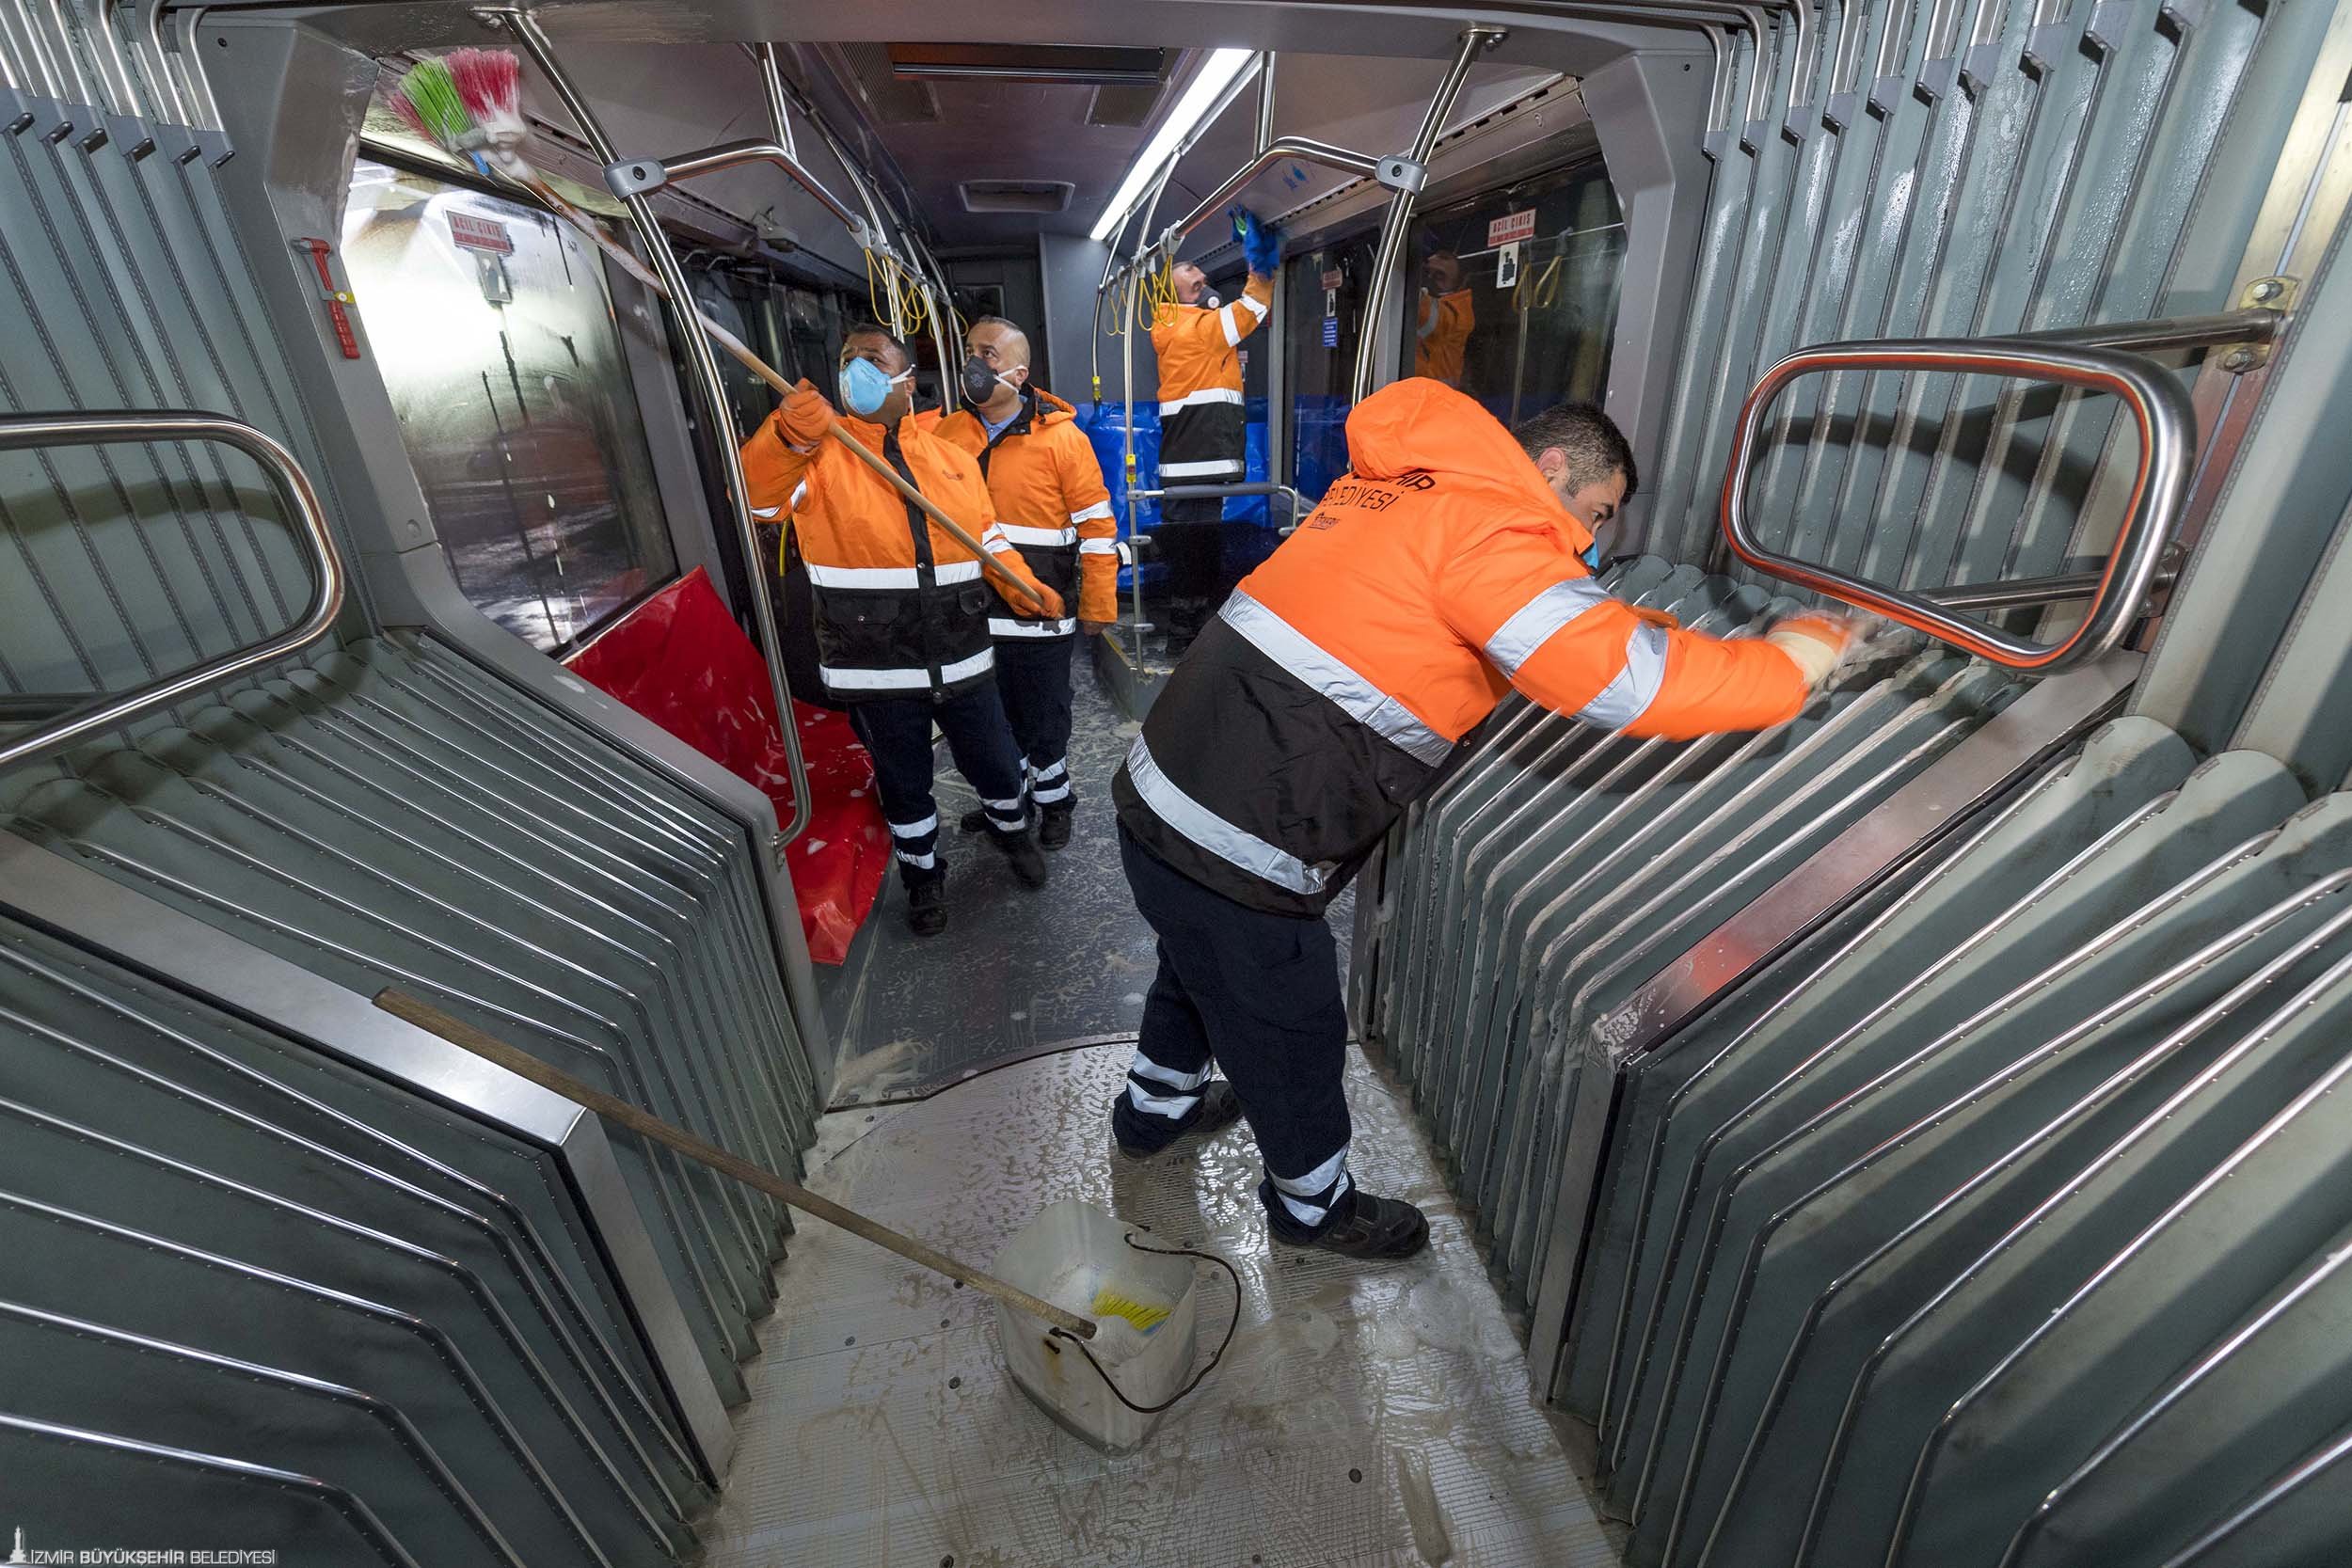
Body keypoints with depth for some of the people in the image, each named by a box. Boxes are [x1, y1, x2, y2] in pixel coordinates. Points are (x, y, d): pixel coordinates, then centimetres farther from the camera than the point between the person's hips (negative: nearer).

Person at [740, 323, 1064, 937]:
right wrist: (789, 436, -37)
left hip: (961, 659, 2)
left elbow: (987, 538, 13)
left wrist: (1027, 588, -2)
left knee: (996, 764, 16)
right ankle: (923, 873, 41)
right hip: (878, 669, -2)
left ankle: (1011, 830, 49)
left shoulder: (952, 457, 8)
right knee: (904, 783, 15)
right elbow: (757, 493, -19)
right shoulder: (818, 454, -2)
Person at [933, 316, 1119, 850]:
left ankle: (1054, 801, 33)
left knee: (1043, 716, 10)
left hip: (1040, 613, -4)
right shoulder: (946, 433, 4)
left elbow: (1096, 525, -8)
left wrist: (1098, 606, -8)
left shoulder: (1062, 438, -9)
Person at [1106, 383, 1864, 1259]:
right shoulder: (1481, 523, -15)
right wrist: (1796, 661, -6)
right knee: (1291, 1040, 17)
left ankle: (1155, 1108, 60)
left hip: (1160, 796, 9)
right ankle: (1315, 1206, 46)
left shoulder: (1392, 491, 13)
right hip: (1233, 854, -9)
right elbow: (1627, 677, -23)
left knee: (1200, 972, 33)